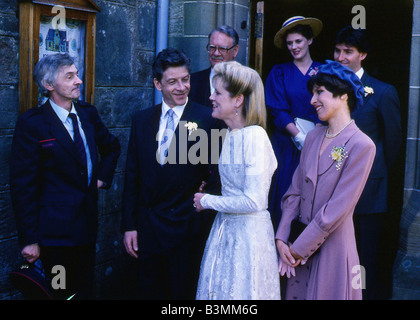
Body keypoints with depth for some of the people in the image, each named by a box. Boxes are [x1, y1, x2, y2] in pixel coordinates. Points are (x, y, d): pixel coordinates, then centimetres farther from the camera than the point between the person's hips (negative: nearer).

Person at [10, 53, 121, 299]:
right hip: (55, 230, -5)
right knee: (63, 293, 2)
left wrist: (103, 177, 12)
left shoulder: (88, 113, 6)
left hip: (88, 224, 6)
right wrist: (29, 240, -14)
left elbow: (111, 146, 27)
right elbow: (23, 185, -12)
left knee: (86, 290, 12)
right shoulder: (32, 124, -12)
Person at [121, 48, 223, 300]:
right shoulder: (142, 120, 6)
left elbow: (217, 172, -4)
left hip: (188, 229, -4)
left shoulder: (208, 119, -7)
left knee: (183, 293, 9)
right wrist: (129, 225, 5)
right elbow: (132, 176, 7)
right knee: (149, 292, 15)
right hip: (147, 229, 4)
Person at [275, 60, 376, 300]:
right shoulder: (313, 137, 7)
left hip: (333, 246, -5)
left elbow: (338, 209, -16)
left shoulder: (361, 145, -13)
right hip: (300, 246, 5)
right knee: (296, 293, 13)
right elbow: (295, 191, 6)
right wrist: (282, 239, -5)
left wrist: (299, 249, -13)